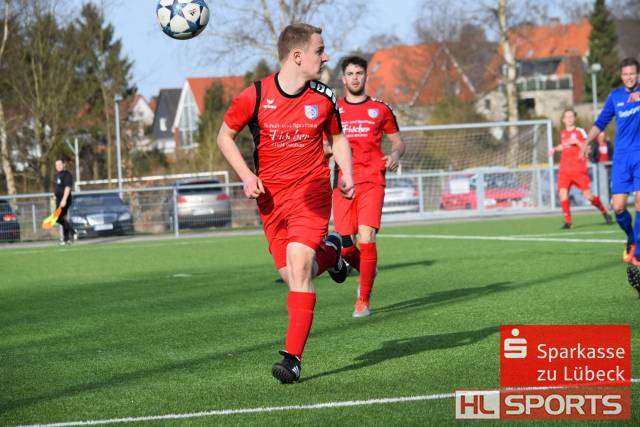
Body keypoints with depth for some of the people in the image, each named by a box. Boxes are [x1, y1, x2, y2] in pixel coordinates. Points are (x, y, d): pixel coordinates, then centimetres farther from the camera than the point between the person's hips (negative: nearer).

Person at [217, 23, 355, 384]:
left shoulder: (324, 98, -1)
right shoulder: (256, 96, -7)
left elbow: (338, 137, 17)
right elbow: (225, 135, 6)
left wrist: (347, 174, 1)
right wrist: (246, 175, -7)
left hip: (311, 194, -1)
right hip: (271, 198, 1)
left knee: (299, 267, -18)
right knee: (292, 276, 3)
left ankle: (293, 358, -17)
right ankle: (330, 252, 39)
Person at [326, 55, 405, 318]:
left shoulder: (380, 110, 10)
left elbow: (398, 142, 16)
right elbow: (322, 147, 18)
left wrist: (395, 155, -6)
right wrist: (332, 148, -5)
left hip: (372, 183, -2)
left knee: (366, 239, -16)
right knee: (345, 247, -3)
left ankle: (364, 300, -4)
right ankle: (367, 272, 31)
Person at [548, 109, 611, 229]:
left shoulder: (580, 131, -1)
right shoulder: (562, 133, 14)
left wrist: (577, 142, -20)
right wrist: (555, 149, 18)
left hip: (579, 169, -4)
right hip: (564, 170, 4)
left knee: (588, 195, -5)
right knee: (563, 193, -15)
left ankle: (604, 212, 19)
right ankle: (567, 221, -10)